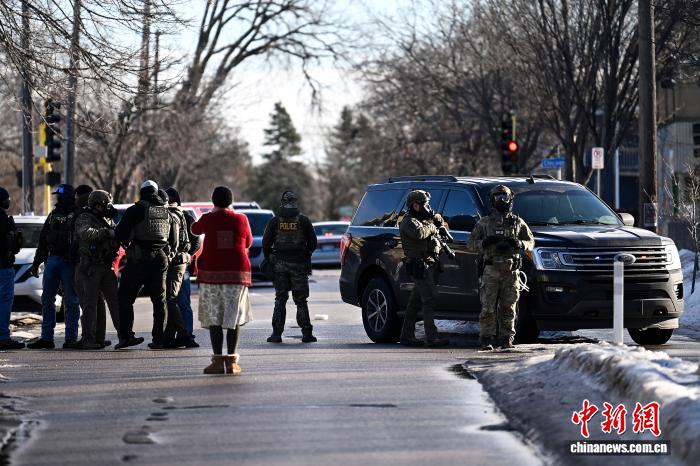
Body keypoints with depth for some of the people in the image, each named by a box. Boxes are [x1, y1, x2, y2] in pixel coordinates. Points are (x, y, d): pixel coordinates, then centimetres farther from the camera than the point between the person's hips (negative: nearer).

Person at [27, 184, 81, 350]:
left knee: (71, 301, -2)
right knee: (47, 299, 4)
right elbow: (43, 240, 21)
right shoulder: (53, 215, 17)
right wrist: (36, 263, 18)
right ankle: (46, 337, 8)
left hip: (69, 262, -6)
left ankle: (71, 338, 1)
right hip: (52, 260, 6)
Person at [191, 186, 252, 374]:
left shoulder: (208, 219, -1)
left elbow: (195, 229, 21)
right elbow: (248, 243, 16)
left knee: (214, 318, 3)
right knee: (233, 318, 6)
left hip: (212, 272, -1)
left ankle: (218, 360, -3)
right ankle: (231, 361, 3)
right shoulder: (241, 219, 1)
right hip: (237, 272, 1)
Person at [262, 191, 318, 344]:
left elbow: (266, 243, -1)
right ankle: (306, 333, -3)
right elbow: (313, 243, 1)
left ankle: (277, 333, 2)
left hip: (279, 264, 1)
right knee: (301, 300, 3)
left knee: (280, 300, 8)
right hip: (299, 264, -1)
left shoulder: (274, 221, -1)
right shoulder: (303, 221, -2)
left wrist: (269, 259, 15)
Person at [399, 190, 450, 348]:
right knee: (430, 299, -15)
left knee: (415, 302, 11)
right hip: (420, 266, -9)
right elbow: (419, 233, -31)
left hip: (430, 265, 9)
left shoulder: (423, 219, 20)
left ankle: (407, 336, 15)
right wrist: (432, 226, -13)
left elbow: (443, 227, 27)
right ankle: (432, 338, -19)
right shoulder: (409, 222, -9)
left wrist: (438, 220, 6)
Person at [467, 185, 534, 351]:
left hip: (511, 272, 1)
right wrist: (485, 242, -13)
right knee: (488, 308, -7)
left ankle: (506, 339, 10)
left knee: (508, 308, 3)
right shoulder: (484, 223, 8)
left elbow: (531, 242, 14)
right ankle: (486, 340, -4)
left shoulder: (517, 222, 12)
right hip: (491, 271, -1)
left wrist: (520, 244, -8)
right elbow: (471, 244, 7)